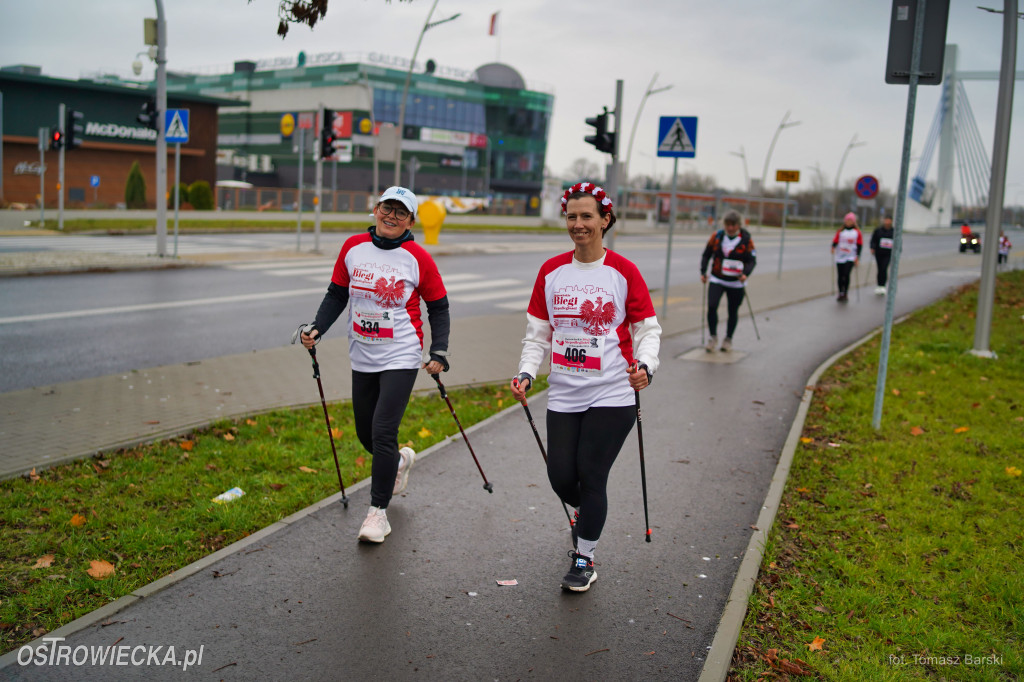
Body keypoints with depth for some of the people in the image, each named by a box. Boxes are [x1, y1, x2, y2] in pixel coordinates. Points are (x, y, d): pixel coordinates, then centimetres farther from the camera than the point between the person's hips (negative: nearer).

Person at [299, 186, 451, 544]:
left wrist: (438, 352, -10)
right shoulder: (353, 247, 2)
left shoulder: (418, 257, -8)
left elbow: (438, 307, 0)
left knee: (383, 433, -11)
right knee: (365, 434, 13)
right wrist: (317, 328, -4)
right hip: (362, 359, 5)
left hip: (401, 358, -4)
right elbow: (337, 295, 10)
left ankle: (378, 511, 5)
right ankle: (400, 460, 48)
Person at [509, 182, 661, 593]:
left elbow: (648, 329, -1)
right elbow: (538, 333, 10)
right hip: (563, 394, 4)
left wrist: (645, 366, -19)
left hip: (612, 394, -3)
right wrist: (526, 374, -4)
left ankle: (585, 558, 18)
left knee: (591, 477, -3)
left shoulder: (623, 271, -4)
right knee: (561, 477, 4)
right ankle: (585, 513, 41)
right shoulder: (551, 271, 6)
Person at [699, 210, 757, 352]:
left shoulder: (746, 239, -7)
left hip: (736, 283, -1)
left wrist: (745, 273, -26)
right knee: (711, 307, -15)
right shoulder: (717, 236, -1)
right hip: (717, 280, 1)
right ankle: (713, 336, 4)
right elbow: (706, 254, 8)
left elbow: (752, 260, -8)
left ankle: (728, 339, 29)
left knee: (733, 312, 9)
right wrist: (703, 272, -2)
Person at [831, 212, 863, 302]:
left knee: (846, 274, -17)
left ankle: (845, 294, -8)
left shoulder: (857, 232, 4)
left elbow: (859, 245, 4)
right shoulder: (840, 231, 5)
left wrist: (857, 257, -2)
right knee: (840, 276, 3)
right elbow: (835, 241, 3)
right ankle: (841, 294, 18)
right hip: (840, 257, 2)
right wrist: (833, 247, -19)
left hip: (851, 258, -2)